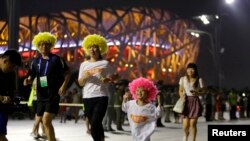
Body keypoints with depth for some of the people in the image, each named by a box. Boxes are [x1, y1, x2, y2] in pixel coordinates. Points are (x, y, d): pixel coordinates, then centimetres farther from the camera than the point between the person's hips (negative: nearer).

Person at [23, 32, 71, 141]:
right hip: (41, 95, 6)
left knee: (46, 121, -19)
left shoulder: (56, 59, -5)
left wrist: (63, 86, -13)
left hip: (53, 95, -6)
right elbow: (31, 77, 11)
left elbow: (67, 73, 0)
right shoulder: (35, 61, 8)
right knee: (39, 120, 16)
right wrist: (27, 80, -12)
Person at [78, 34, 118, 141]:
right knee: (96, 125, 9)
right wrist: (85, 75, -12)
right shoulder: (84, 64, 10)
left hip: (101, 97, -4)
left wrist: (107, 79, -14)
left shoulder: (105, 63, 1)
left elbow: (113, 77, 7)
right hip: (87, 98, 4)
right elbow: (80, 83, 8)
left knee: (95, 124, -15)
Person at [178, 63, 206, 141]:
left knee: (193, 123, -5)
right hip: (186, 102, 1)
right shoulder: (183, 79, 5)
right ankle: (186, 134, 31)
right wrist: (182, 97, -5)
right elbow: (180, 91, 13)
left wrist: (197, 93, -14)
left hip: (195, 102, -1)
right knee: (185, 125, -4)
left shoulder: (199, 80, 0)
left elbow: (203, 91, 5)